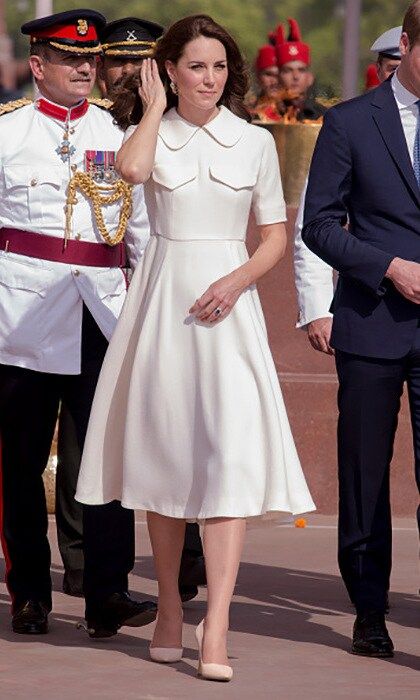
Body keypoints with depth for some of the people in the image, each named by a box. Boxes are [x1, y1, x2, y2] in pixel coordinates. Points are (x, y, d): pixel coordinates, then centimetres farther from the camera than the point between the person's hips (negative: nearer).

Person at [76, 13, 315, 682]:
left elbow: (276, 236, 8)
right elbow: (132, 168, -20)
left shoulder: (255, 141, 7)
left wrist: (238, 280, -9)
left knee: (233, 456, -13)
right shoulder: (153, 133, 4)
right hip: (163, 301, 1)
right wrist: (156, 107, -6)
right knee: (163, 454, 6)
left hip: (228, 306, -1)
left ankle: (216, 629, -18)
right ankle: (169, 608, 21)